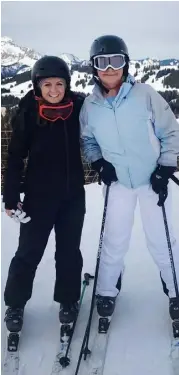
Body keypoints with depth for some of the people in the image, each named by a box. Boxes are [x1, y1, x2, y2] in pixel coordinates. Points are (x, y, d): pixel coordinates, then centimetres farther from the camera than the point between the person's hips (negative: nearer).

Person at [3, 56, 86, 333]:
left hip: (73, 193, 2)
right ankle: (15, 304, 25)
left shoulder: (79, 108, -7)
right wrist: (11, 196, -6)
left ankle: (68, 300, 31)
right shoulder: (28, 113, -11)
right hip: (39, 194, -2)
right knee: (29, 251, 5)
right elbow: (16, 156, -6)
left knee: (69, 250, 12)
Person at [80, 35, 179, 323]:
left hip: (152, 180, -2)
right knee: (114, 241, 8)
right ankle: (106, 291, 30)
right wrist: (98, 163, -7)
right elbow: (87, 140, 10)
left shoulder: (145, 95, -15)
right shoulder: (90, 106, -7)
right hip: (118, 182, 2)